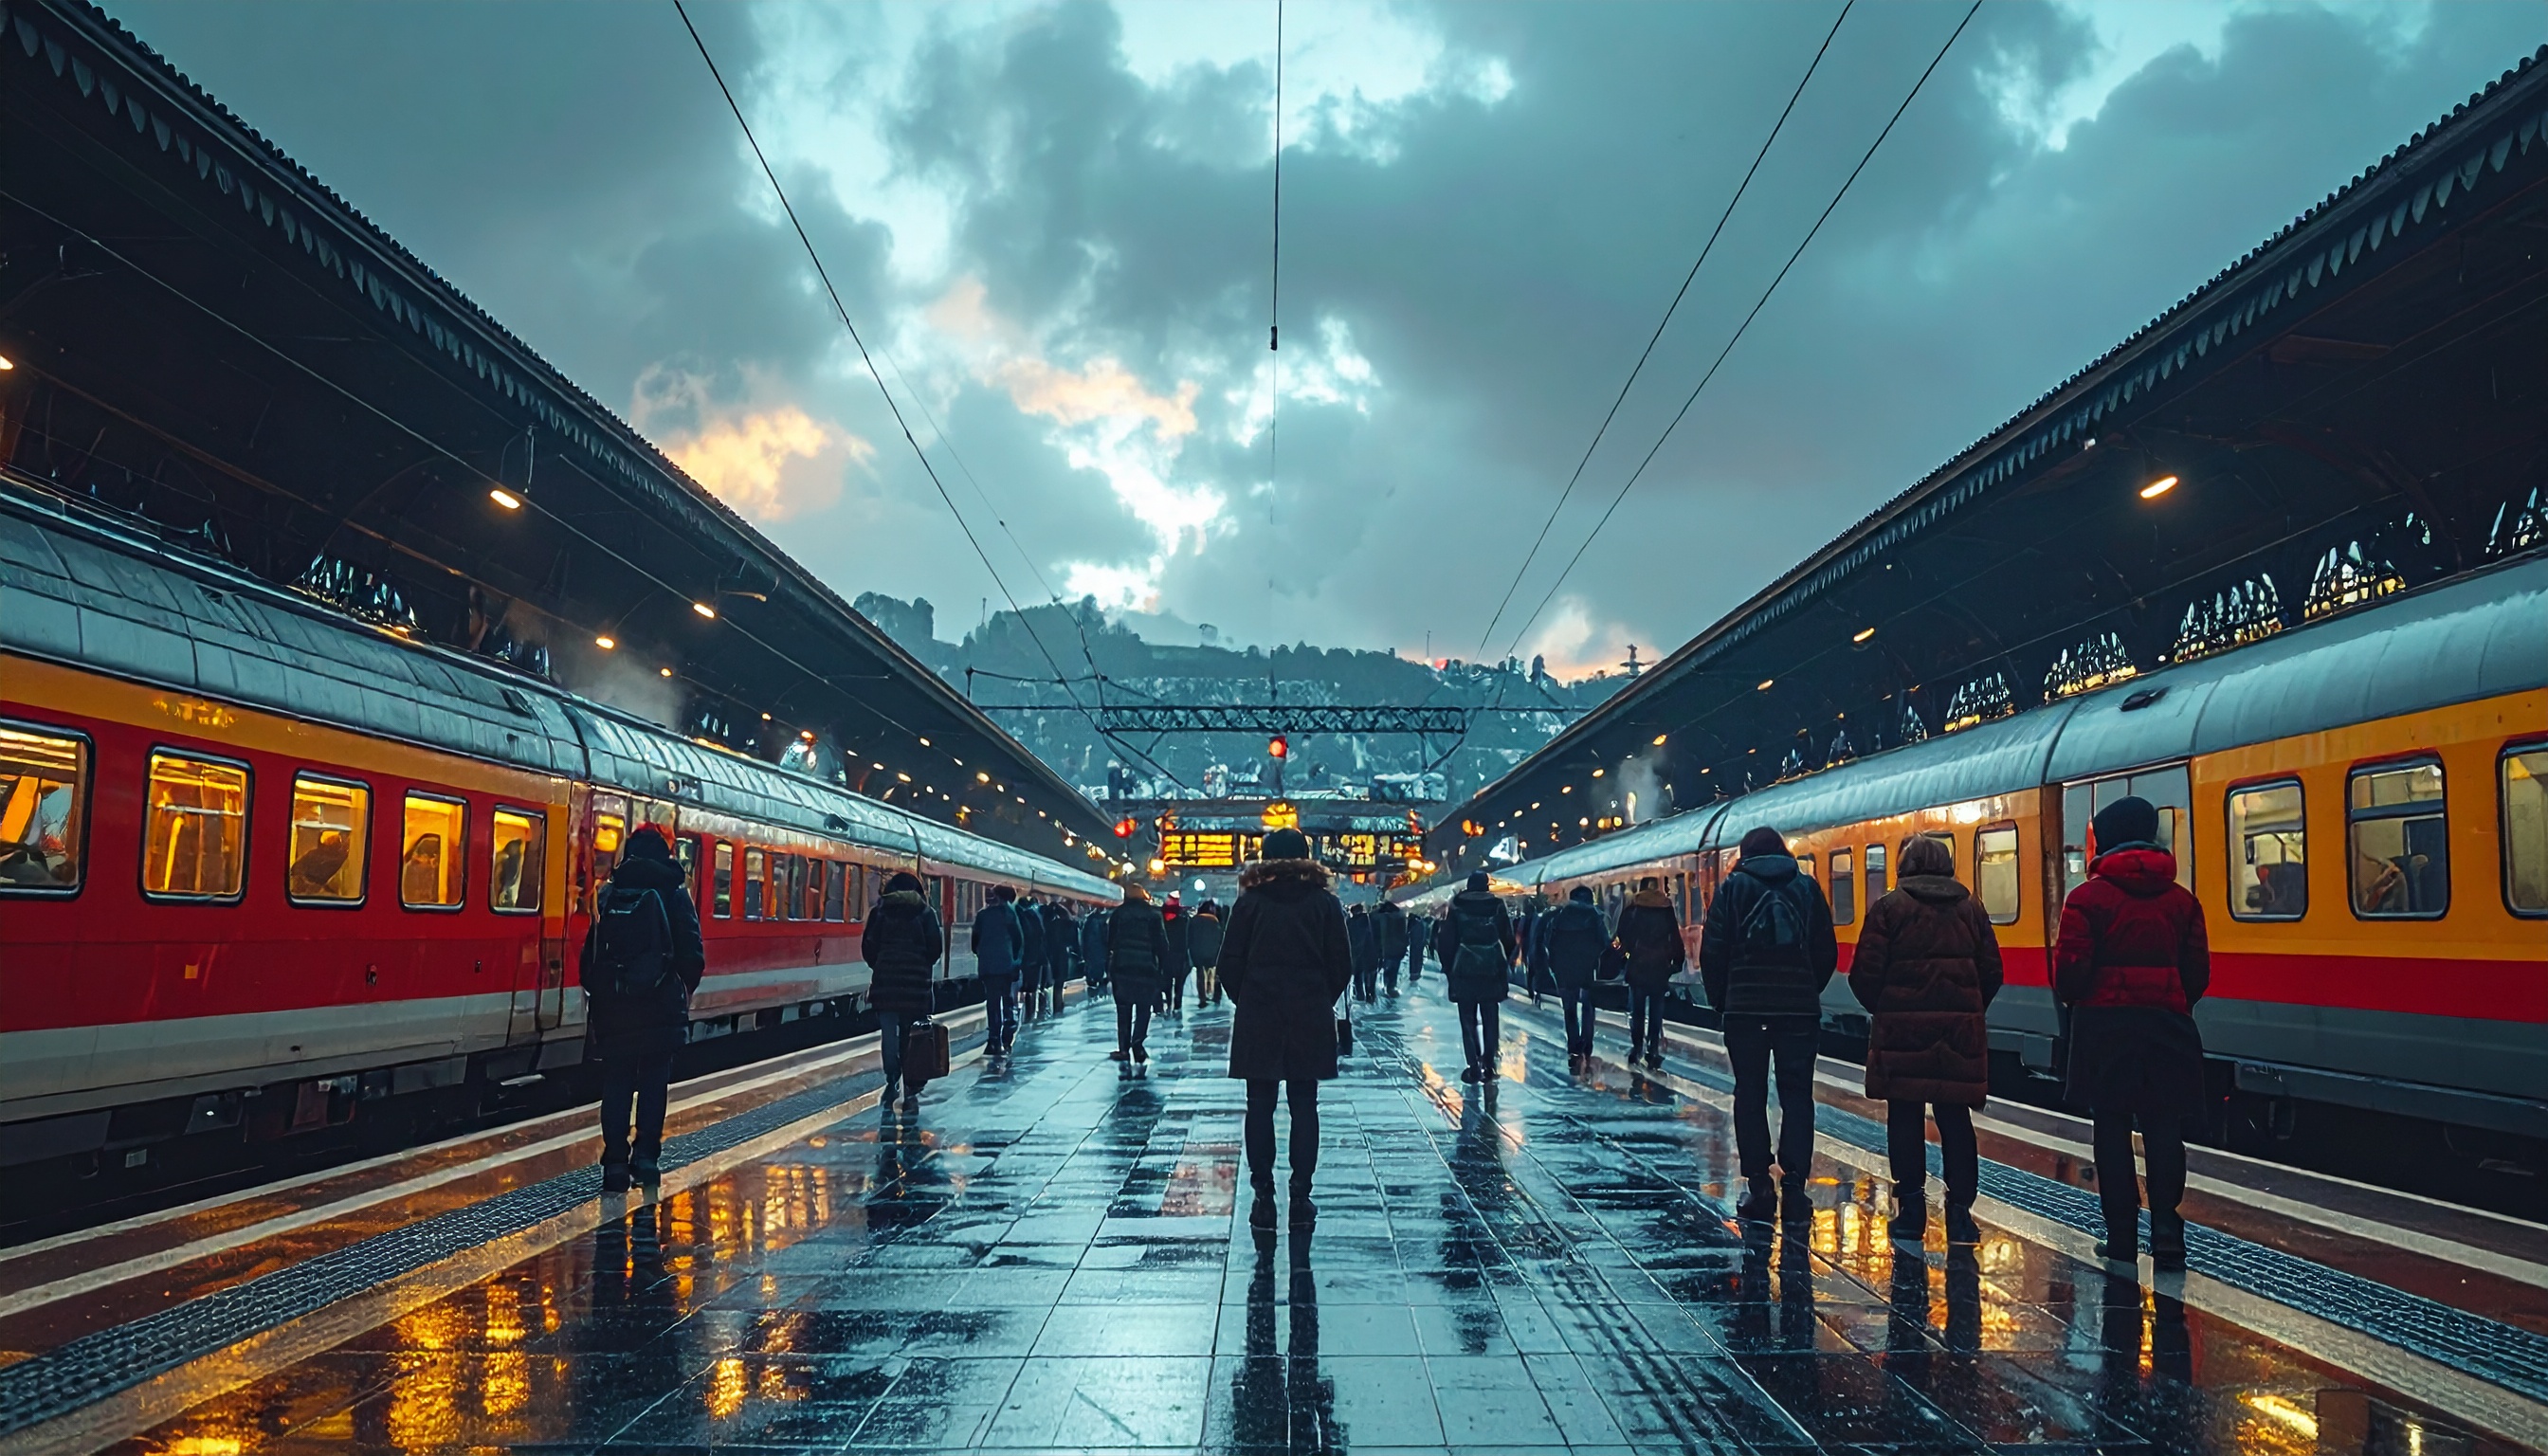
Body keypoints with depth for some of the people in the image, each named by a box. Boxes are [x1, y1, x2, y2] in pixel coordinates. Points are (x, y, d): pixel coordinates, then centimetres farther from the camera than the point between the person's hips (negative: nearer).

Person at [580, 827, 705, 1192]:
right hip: (660, 1007, -2)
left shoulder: (609, 896, 5)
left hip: (612, 1005, 2)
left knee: (616, 1082, 6)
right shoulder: (674, 894, -2)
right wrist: (685, 989, 10)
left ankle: (616, 1160, 1)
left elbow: (590, 955, 4)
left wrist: (595, 991, 12)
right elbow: (693, 955, -6)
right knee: (655, 1080, 9)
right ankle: (646, 1155, 4)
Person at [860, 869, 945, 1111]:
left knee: (889, 1034, 6)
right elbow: (936, 947, 0)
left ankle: (892, 1083, -2)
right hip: (917, 981, 0)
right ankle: (911, 1090, 3)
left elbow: (868, 946, 1)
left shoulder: (880, 911, 5)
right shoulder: (925, 912, 4)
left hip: (886, 980, 0)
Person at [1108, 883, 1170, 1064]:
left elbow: (1110, 942, 4)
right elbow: (1162, 944, -1)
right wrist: (1163, 971, 2)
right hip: (1147, 968, -1)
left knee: (1123, 1009, 9)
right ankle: (1138, 1041, -17)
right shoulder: (1154, 914, 3)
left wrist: (1108, 968, 9)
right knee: (1143, 1008, 5)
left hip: (1122, 968, 1)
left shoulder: (1118, 914, 4)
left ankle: (1124, 1048, 6)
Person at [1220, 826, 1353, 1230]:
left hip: (1257, 1020, -1)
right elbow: (1342, 963, 1)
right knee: (1304, 1107, 5)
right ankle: (1300, 1198, 5)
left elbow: (1230, 963, -2)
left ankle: (1263, 1197, 5)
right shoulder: (1324, 902, 1)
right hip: (1310, 1021, 1)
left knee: (1260, 1107, 5)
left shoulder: (1250, 902, -1)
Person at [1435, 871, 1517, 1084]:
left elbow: (1445, 940, -2)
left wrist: (1447, 968, 6)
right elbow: (1509, 939, 1)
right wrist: (1506, 963, 13)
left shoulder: (1456, 907, -2)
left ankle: (1474, 1067, -3)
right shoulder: (1497, 907, 1)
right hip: (1492, 971, 1)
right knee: (1490, 1020, 9)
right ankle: (1488, 1066, 5)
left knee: (1468, 1020, 4)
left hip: (1464, 971, -1)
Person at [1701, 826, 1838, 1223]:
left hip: (1745, 1009, -1)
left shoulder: (1734, 887, 2)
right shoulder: (1808, 888, 7)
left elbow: (1712, 952, -2)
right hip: (1800, 1010, 1)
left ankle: (1759, 1186, 3)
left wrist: (1721, 1000, 9)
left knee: (1750, 1096, 5)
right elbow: (1827, 953, 6)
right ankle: (1794, 1182, -1)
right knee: (1797, 1094, 6)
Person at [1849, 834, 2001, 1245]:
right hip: (1960, 1031, 3)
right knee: (1955, 1118, 8)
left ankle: (1911, 1207, 7)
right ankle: (1960, 1210, 5)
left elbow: (1865, 974, -8)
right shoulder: (1970, 908, 8)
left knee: (1905, 1117, 5)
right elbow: (1991, 972, 6)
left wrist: (1881, 1009, 9)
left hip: (1902, 1028, -3)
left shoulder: (1889, 908, -4)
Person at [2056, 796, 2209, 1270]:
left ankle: (2122, 1234, 5)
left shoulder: (2088, 897, -7)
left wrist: (2073, 1001, 8)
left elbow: (2070, 968, -12)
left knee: (2111, 1127, 4)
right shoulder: (2182, 900, 6)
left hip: (2105, 1023, -3)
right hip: (2167, 1024, 3)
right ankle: (2166, 1227, -3)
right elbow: (2198, 970, 6)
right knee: (2164, 1127, 6)